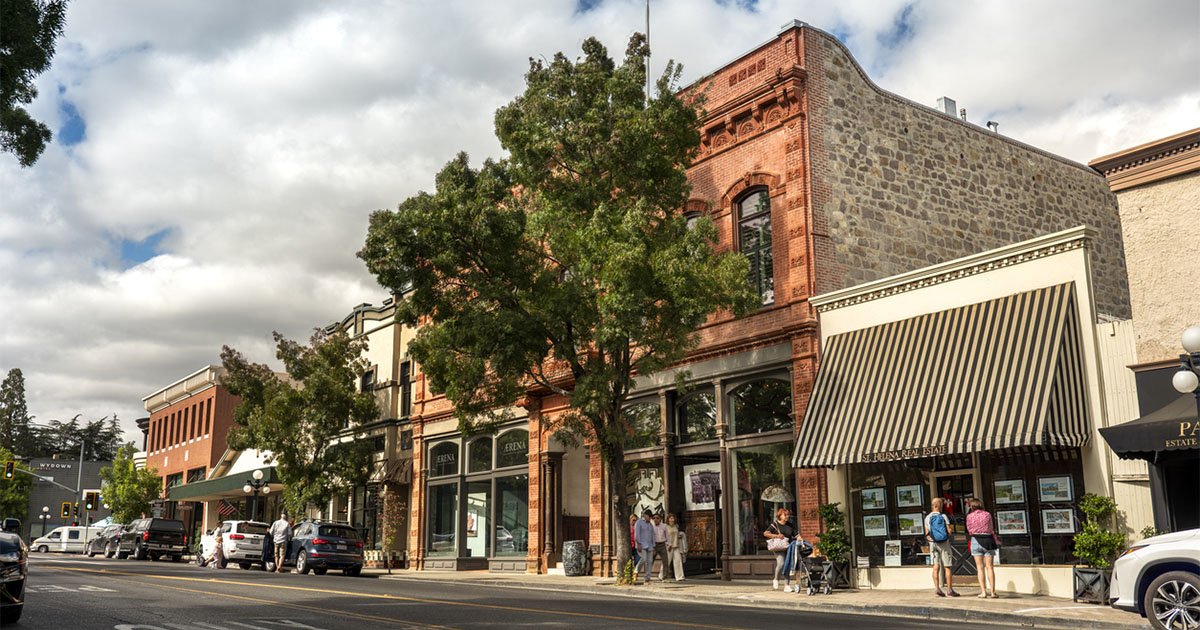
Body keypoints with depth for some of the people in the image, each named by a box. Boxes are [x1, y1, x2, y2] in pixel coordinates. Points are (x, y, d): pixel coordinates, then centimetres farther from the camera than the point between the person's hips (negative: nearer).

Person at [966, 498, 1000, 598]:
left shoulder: (969, 516, 1)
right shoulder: (987, 514, 3)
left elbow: (969, 530, 8)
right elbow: (991, 529, 6)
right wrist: (996, 541, 15)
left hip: (976, 540, 0)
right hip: (988, 540, 1)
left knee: (980, 567, 4)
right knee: (990, 567, 2)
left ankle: (983, 591, -1)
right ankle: (992, 591, -1)